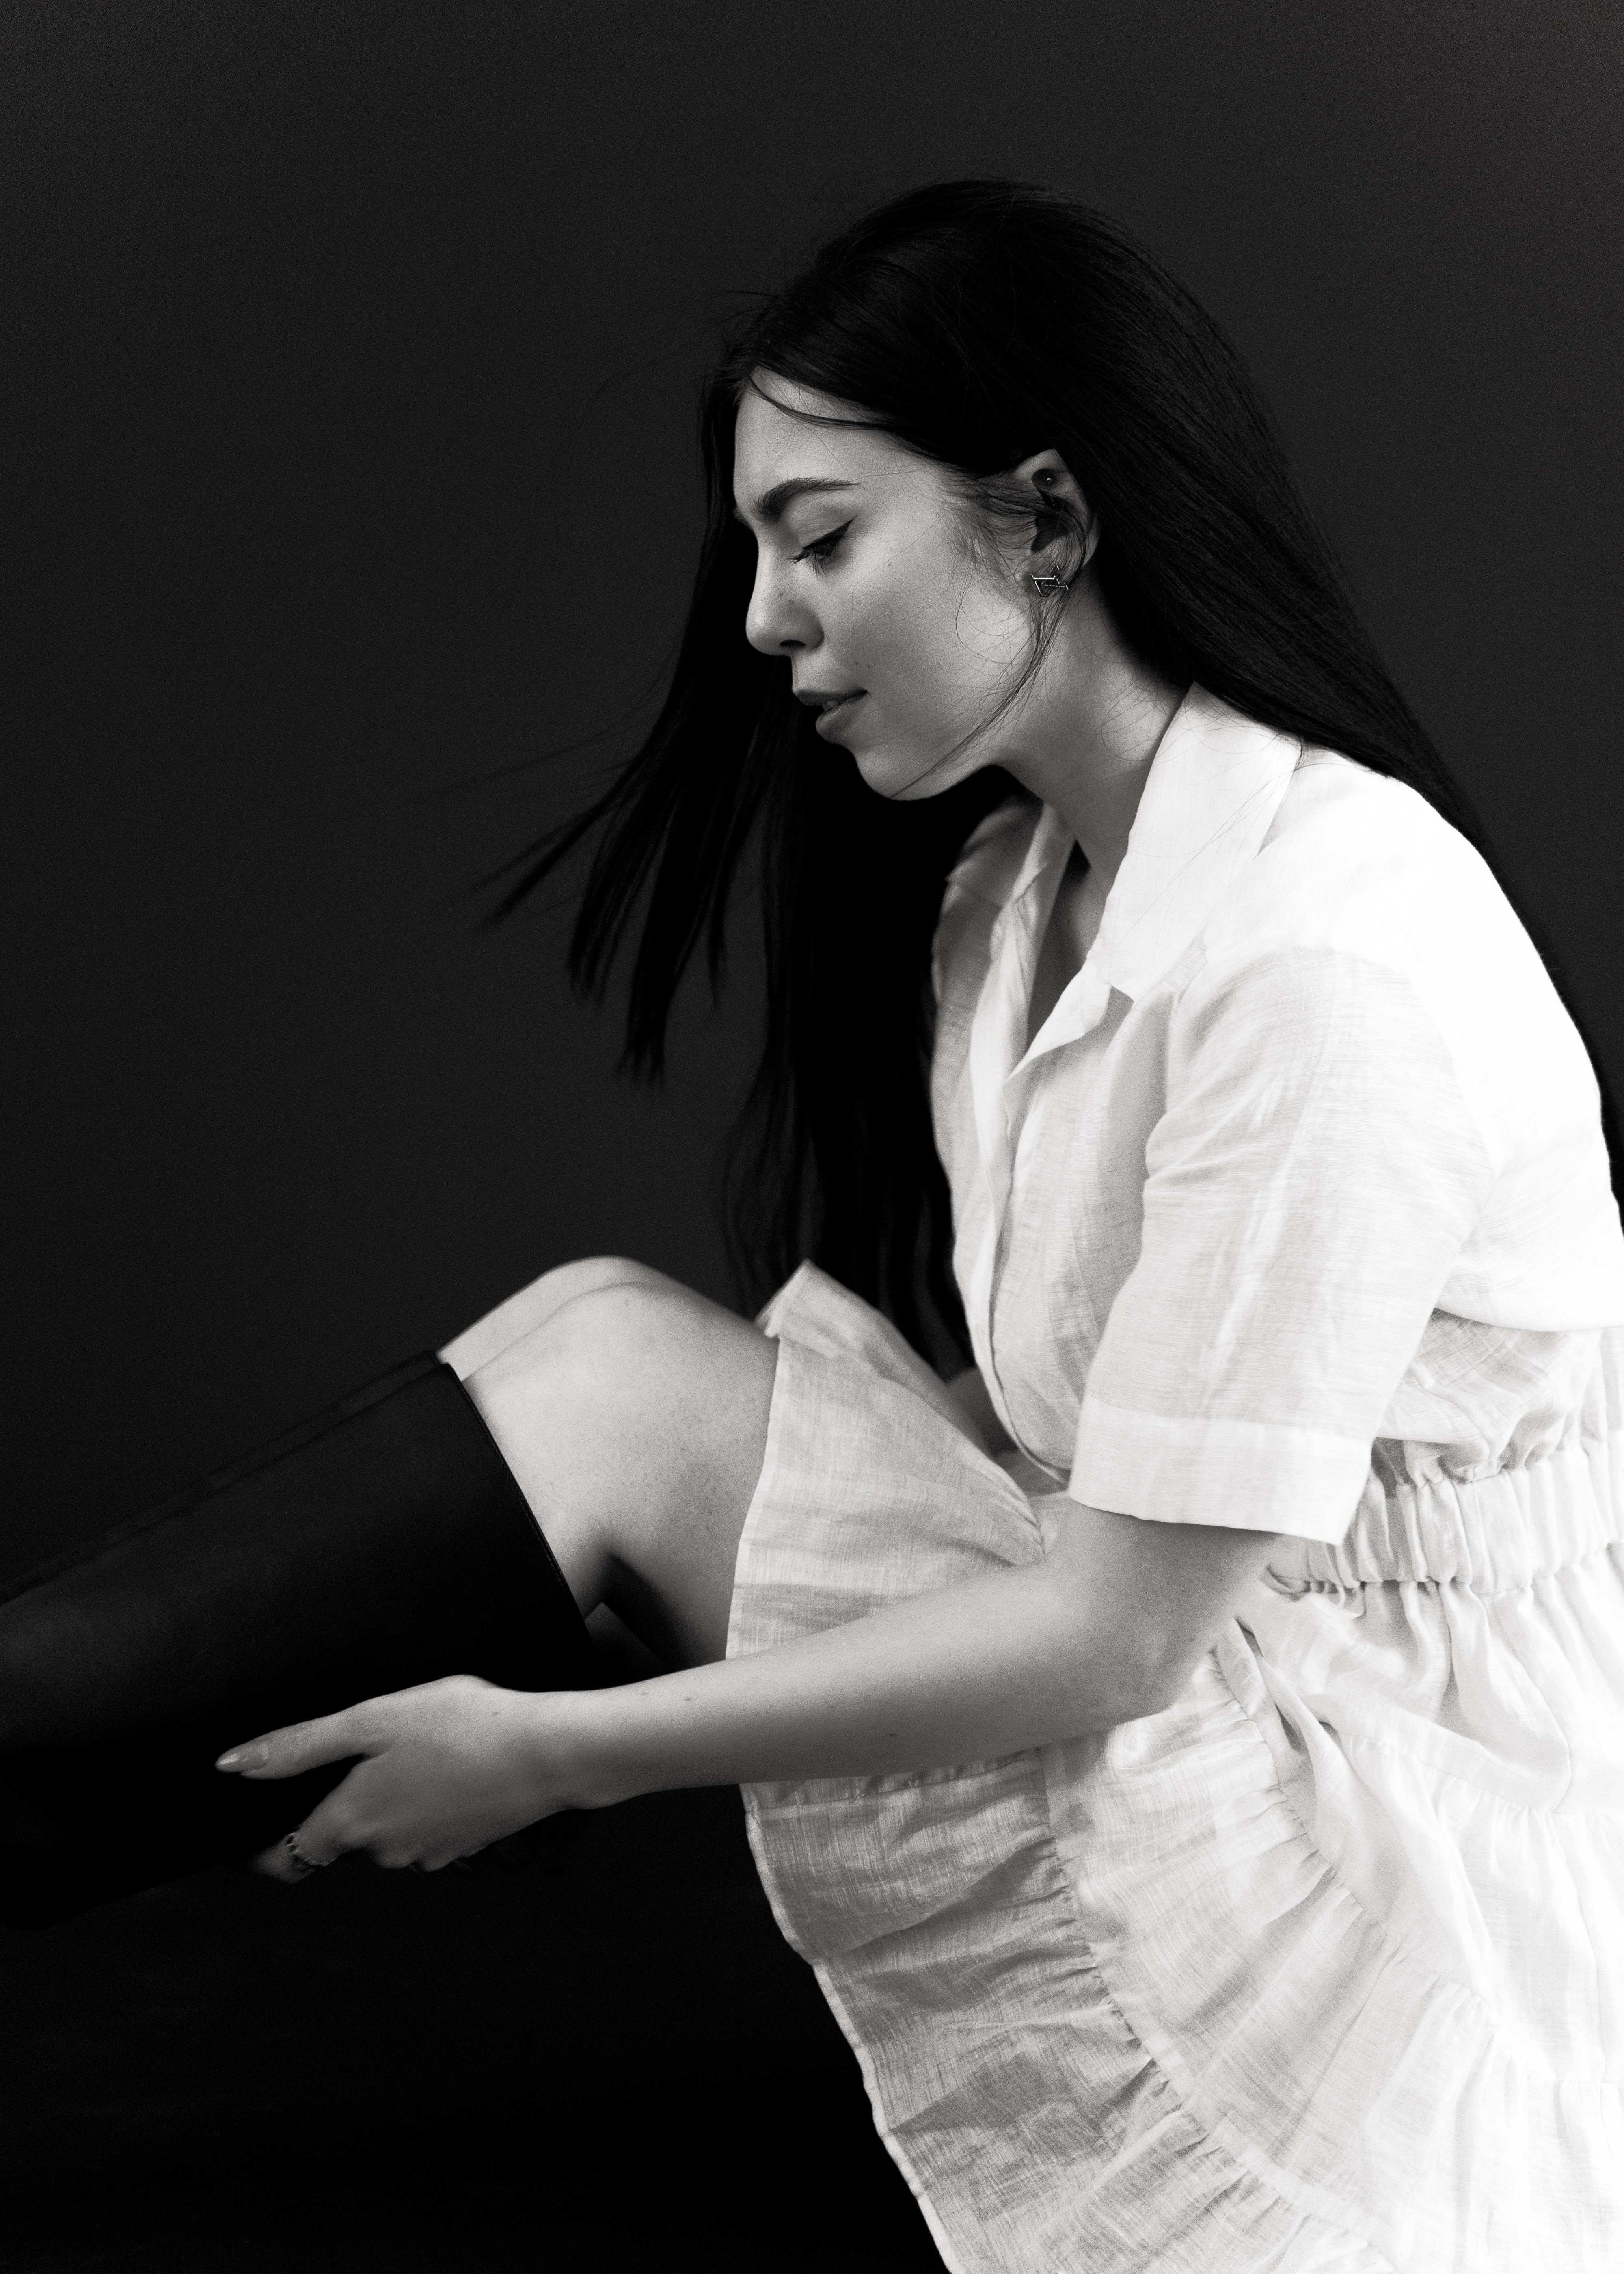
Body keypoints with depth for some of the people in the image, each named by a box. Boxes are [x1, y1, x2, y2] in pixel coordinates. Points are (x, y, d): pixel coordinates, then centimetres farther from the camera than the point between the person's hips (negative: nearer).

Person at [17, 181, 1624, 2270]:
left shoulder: (1324, 960, -23)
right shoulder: (1007, 898, 7)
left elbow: (1115, 1632, -23)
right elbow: (1041, 1432, 6)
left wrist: (553, 1750, -20)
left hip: (1384, 1843, -8)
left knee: (614, 1371, -16)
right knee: (612, 1349, -10)